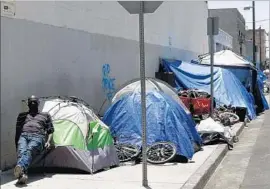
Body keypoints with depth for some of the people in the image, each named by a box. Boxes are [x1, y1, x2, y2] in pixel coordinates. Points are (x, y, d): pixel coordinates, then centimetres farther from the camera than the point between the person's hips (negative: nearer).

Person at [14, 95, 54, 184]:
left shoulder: (45, 115, 31)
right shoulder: (22, 115, 34)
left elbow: (50, 131, 21)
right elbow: (17, 131, 25)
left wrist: (48, 142, 0)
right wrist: (17, 145, 10)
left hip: (38, 137, -1)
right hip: (24, 136, 1)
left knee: (29, 150, -40)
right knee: (21, 151, -38)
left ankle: (20, 167, -71)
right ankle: (22, 174, -66)